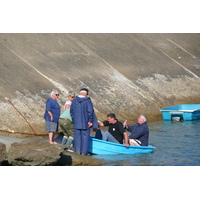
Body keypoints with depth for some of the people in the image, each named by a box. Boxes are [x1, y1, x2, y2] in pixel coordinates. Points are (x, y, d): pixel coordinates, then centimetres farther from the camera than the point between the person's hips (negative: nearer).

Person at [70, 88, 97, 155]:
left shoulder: (75, 100, 3)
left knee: (77, 136, 11)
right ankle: (84, 152, 4)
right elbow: (90, 111, -13)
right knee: (85, 136, 4)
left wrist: (74, 119, 14)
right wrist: (90, 121, -6)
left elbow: (71, 111, 7)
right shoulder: (88, 100, -10)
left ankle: (78, 151, 11)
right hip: (85, 123, -3)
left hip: (76, 122, 3)